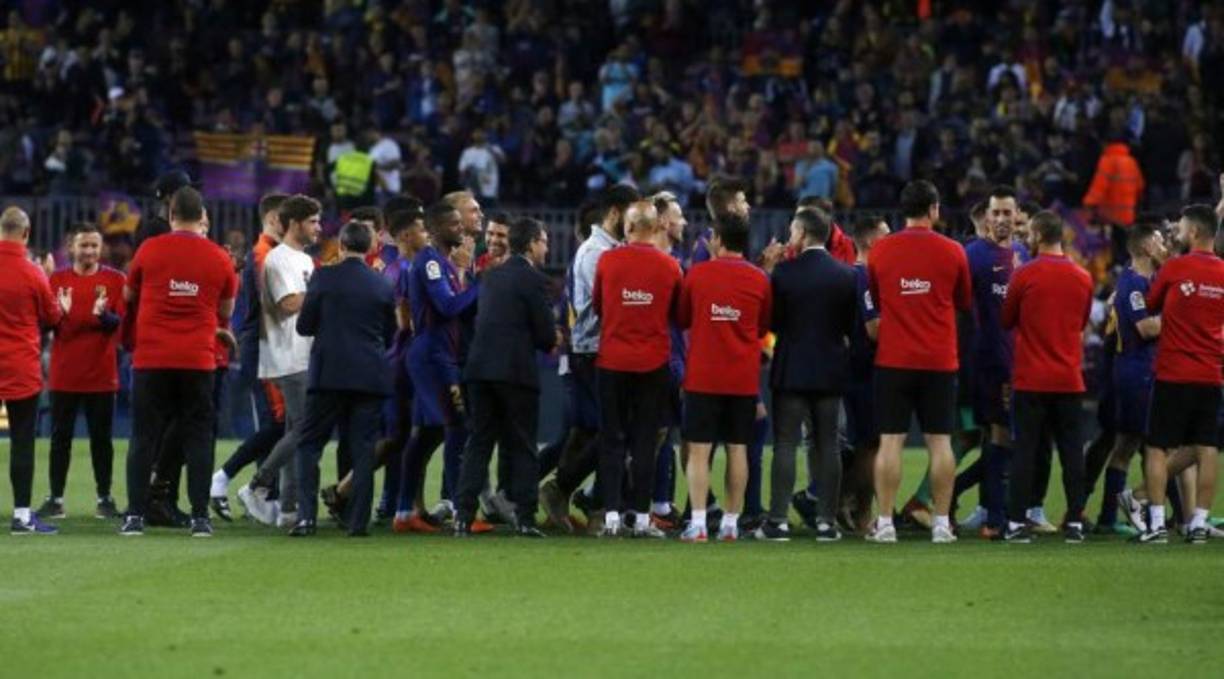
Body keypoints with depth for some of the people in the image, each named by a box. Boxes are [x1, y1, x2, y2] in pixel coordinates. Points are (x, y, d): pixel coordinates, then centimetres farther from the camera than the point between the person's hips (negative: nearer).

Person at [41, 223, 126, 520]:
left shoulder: (115, 280, 2)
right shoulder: (58, 280, 6)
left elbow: (123, 322, -3)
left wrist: (103, 315, -23)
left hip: (102, 374, -1)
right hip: (64, 374, 1)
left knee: (101, 437, 3)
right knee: (60, 437, 2)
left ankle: (105, 498, 10)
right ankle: (55, 499, 6)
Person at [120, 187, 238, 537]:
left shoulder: (150, 250, -1)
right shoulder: (219, 258, 2)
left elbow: (128, 295, 14)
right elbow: (226, 312, 13)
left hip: (151, 360, 0)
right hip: (198, 360, 0)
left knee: (144, 438, 3)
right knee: (198, 439, 5)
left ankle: (135, 515, -1)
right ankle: (200, 517, 0)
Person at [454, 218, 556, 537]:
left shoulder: (491, 277, 14)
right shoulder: (533, 280, -6)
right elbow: (547, 335, -8)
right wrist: (549, 343, 16)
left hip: (481, 367, 5)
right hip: (516, 370, -5)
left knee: (479, 443, 8)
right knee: (521, 448, 2)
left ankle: (464, 514, 1)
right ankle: (524, 518, 0)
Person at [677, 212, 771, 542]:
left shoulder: (698, 274, -4)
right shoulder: (759, 280, -1)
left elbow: (682, 319, 9)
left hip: (702, 377, -2)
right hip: (744, 379, 2)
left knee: (699, 450, -1)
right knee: (738, 450, 8)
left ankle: (698, 523, -10)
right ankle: (731, 523, 8)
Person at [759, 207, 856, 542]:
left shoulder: (784, 273, -11)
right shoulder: (846, 275, -1)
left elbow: (772, 321, -5)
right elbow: (853, 326, 4)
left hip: (791, 369, -3)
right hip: (831, 370, 3)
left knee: (785, 444, 1)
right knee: (827, 445, 7)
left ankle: (778, 520, -2)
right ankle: (828, 520, 5)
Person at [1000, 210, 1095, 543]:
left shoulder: (1025, 276, -9)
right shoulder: (1083, 279, 3)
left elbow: (1007, 320, 3)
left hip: (1031, 381, -3)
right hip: (1070, 380, 3)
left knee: (1024, 452, 1)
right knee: (1072, 453, 6)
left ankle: (1018, 522, -1)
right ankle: (1075, 523, 3)